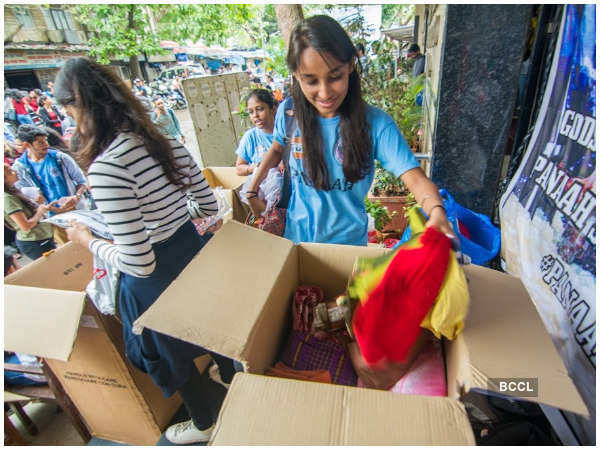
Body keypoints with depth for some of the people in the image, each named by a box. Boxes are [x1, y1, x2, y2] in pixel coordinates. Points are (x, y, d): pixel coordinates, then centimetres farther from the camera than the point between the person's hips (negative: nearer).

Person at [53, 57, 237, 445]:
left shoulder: (106, 169, -28)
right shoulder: (167, 141, -4)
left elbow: (138, 264, -25)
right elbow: (210, 205, 4)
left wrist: (88, 242, -7)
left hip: (156, 280, -7)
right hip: (194, 250, 7)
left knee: (173, 356, 23)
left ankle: (205, 424, 54)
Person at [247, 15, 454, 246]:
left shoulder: (376, 123, -19)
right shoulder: (288, 112, -12)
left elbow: (415, 179, -23)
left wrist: (436, 211, -43)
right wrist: (252, 190, 5)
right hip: (296, 236, 2)